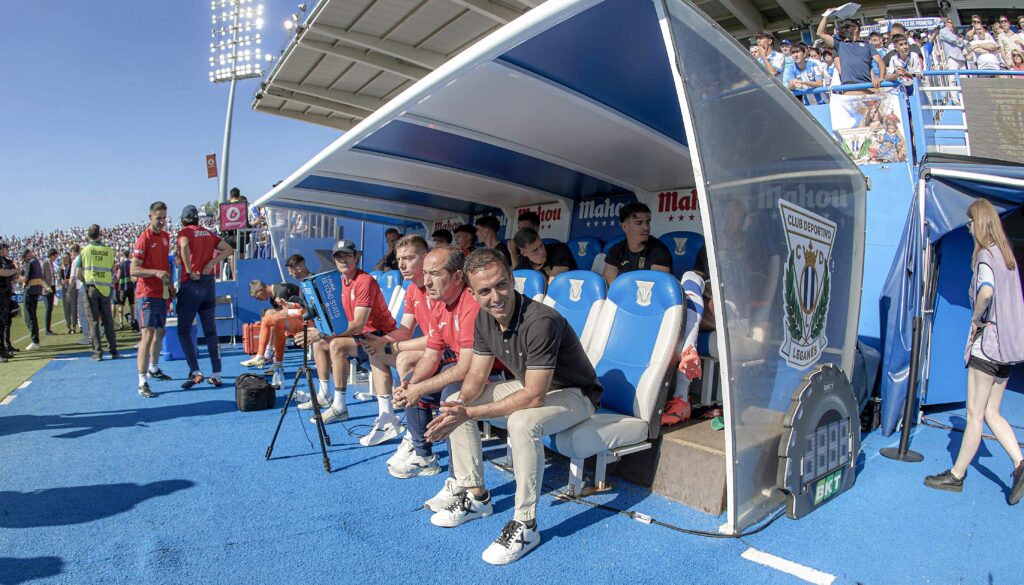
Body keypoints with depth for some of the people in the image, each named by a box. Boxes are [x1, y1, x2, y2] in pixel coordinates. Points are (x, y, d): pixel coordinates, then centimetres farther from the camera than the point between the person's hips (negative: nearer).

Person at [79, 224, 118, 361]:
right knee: (108, 320, 8)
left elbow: (79, 274, 0)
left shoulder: (85, 250, -3)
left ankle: (98, 352, 2)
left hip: (91, 288, -1)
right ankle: (113, 350, 8)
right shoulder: (109, 251, 3)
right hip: (105, 289, 2)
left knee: (94, 321, 3)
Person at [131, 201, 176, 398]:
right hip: (147, 294, -8)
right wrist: (156, 272, -32)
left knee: (160, 332, 20)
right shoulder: (144, 239, -13)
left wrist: (170, 285, 20)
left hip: (162, 293, 8)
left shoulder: (166, 236, 11)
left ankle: (154, 369, 39)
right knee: (148, 334, -14)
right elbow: (134, 270, -17)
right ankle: (142, 383, -13)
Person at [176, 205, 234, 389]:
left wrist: (189, 271, -17)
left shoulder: (184, 232, -2)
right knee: (211, 331, 8)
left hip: (191, 284, -5)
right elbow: (229, 250, 9)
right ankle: (216, 375, 7)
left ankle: (195, 372, -4)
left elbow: (184, 246, -23)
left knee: (184, 331, 4)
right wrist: (212, 262, -2)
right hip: (209, 283, 5)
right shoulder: (209, 233, 15)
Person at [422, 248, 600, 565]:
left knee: (522, 422, -38)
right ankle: (475, 496, 11)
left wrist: (470, 413, -33)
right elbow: (477, 375, -1)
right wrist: (460, 403, -23)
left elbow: (534, 397, -33)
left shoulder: (541, 322, -34)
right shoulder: (484, 319, -9)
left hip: (574, 393, -8)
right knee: (455, 404, 1)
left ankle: (525, 525, -18)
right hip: (529, 385, 8)